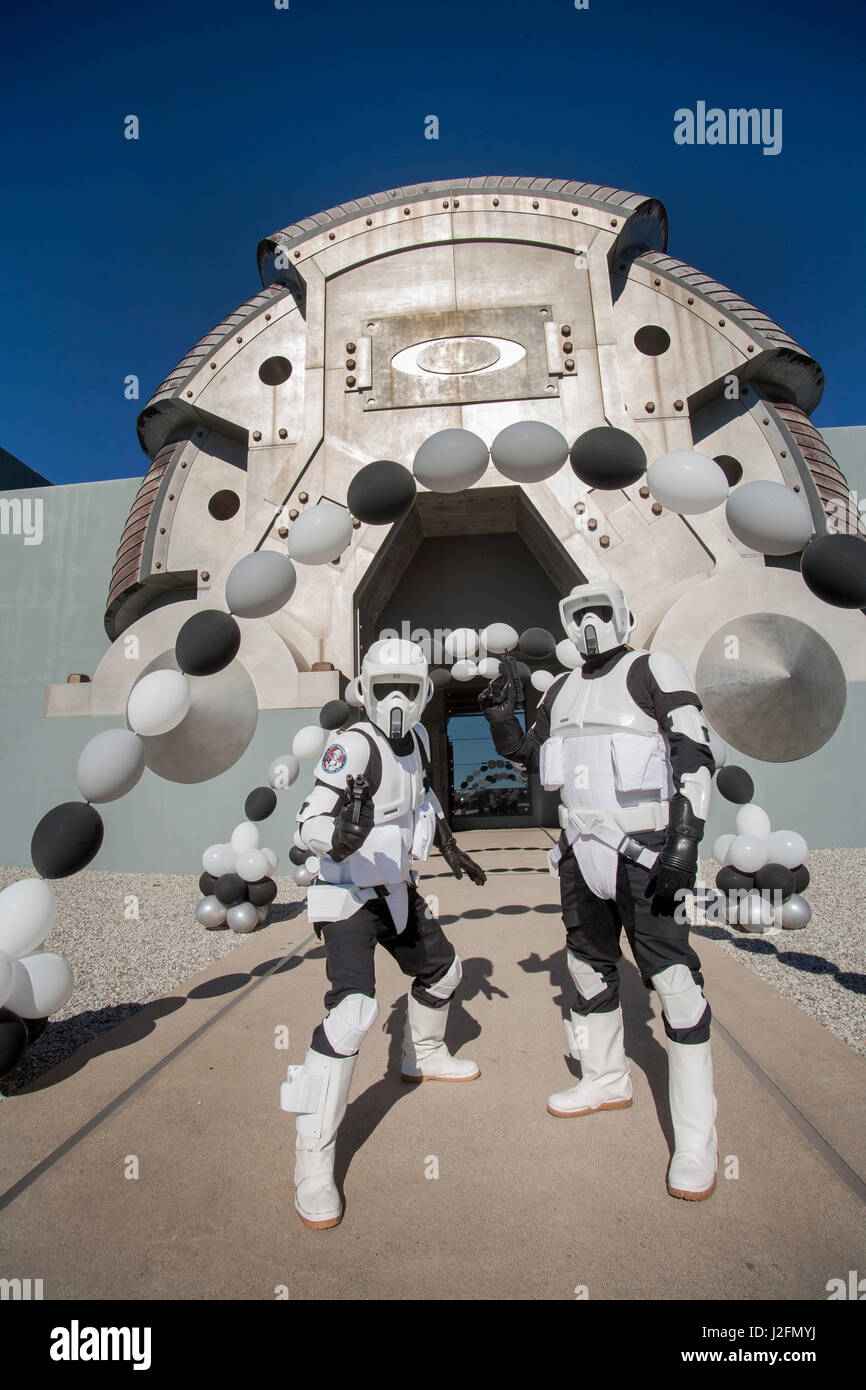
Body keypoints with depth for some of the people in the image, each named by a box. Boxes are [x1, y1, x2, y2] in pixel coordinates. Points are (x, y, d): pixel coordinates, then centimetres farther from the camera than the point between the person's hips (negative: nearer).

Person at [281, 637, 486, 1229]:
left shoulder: (416, 738, -1)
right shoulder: (354, 746, -24)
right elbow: (308, 825, -27)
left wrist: (450, 848, 15)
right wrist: (339, 835, -48)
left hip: (399, 892, 8)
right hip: (351, 898, -8)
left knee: (442, 971, 22)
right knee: (352, 1011, -19)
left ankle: (423, 1057, 51)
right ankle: (314, 1162, -2)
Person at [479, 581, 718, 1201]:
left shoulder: (654, 671, -6)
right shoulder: (563, 691, 11)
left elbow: (695, 756, -12)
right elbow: (531, 758, 18)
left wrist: (686, 839, -21)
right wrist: (502, 717, 1)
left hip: (644, 853, -6)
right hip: (580, 852, 7)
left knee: (675, 980, -3)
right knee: (590, 965, 18)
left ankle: (696, 1137, 15)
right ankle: (607, 1081, 40)